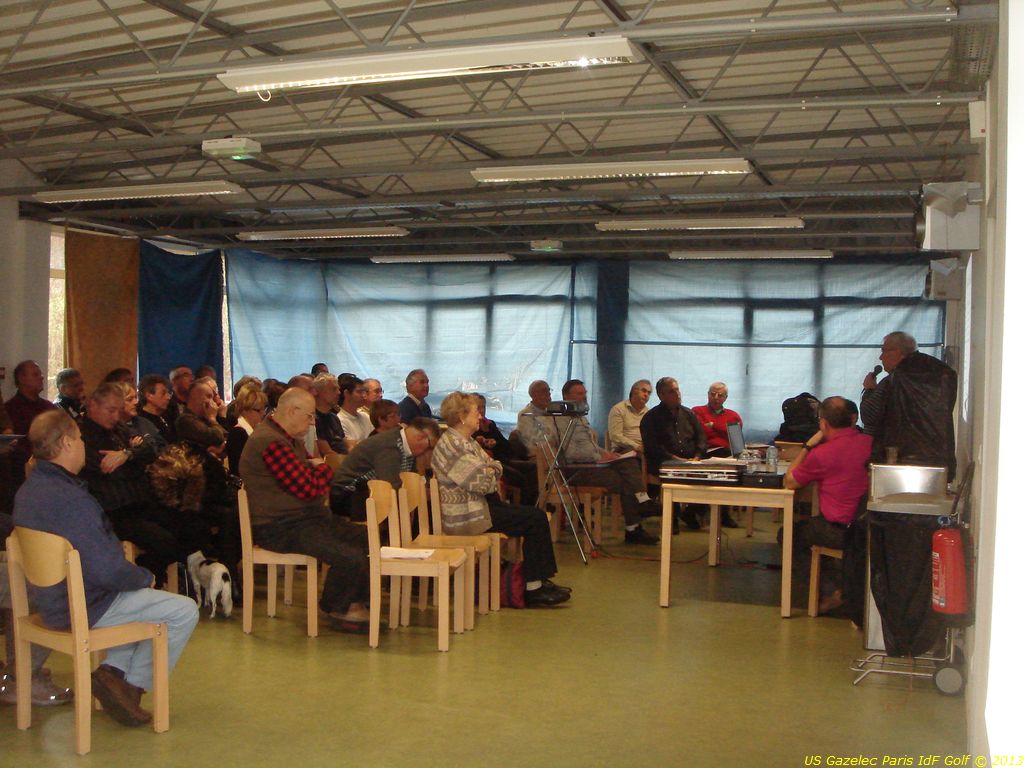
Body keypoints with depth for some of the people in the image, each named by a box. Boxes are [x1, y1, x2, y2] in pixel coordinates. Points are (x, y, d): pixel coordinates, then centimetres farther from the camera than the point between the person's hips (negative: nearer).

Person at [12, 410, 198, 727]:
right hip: (83, 608, -10)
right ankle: (131, 686, 5)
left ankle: (113, 670, 16)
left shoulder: (27, 490, 3)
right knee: (185, 611, -2)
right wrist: (145, 577, -8)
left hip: (51, 600, 10)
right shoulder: (70, 499, -28)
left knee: (145, 594, 28)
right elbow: (107, 570, -29)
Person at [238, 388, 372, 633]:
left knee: (368, 540, 6)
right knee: (350, 557, -23)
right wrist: (323, 469, -2)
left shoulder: (291, 439, 15)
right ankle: (335, 611, 2)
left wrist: (318, 470, -6)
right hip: (281, 528, -11)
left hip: (307, 516, 11)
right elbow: (308, 488, -23)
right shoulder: (271, 443, -21)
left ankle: (354, 604, 14)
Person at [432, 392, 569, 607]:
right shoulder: (451, 445, -17)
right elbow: (482, 483, -21)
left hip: (479, 505, 10)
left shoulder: (467, 441, 17)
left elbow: (496, 468, 16)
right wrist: (491, 471, 0)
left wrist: (491, 467, -7)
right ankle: (534, 588, -8)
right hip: (465, 515, -10)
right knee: (536, 519, -13)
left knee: (537, 517, 2)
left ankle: (539, 582, 4)